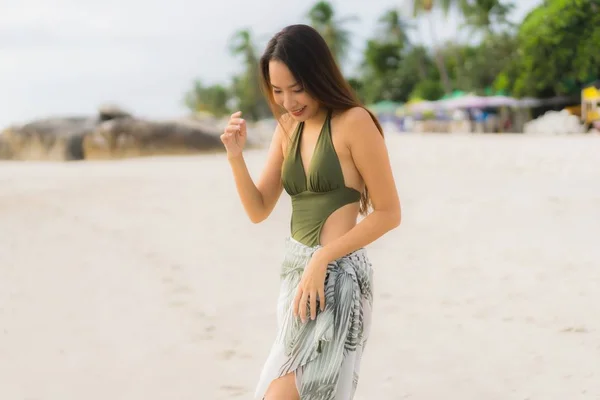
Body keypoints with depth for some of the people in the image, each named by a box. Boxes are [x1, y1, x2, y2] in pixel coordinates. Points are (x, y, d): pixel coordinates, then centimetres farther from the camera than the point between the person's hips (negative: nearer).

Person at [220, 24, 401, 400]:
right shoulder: (288, 129, 10)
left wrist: (322, 259, -16)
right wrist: (236, 156, -5)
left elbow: (389, 213, -10)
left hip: (336, 276, -8)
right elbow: (259, 211, 11)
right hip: (296, 272, 8)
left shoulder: (354, 122, -11)